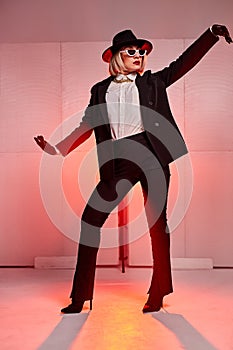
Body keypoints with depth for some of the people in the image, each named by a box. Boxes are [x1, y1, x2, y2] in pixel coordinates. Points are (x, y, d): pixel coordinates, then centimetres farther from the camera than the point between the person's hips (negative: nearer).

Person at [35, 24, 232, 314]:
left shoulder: (152, 82, 16)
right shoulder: (100, 90, 18)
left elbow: (183, 62, 8)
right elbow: (87, 126, 16)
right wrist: (59, 148, 6)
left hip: (151, 154, -1)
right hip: (118, 161, 1)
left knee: (157, 222, 2)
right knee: (90, 218, -6)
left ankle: (158, 293, 15)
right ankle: (80, 295, 4)